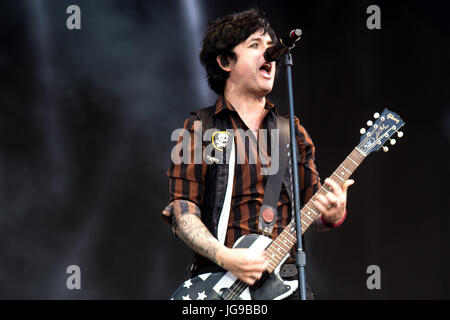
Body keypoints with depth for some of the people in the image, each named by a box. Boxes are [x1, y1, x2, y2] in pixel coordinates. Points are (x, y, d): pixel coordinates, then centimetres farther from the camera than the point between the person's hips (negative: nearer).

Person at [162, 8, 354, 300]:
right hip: (218, 281, -3)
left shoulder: (293, 132, 17)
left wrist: (331, 214, -5)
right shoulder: (200, 129, 6)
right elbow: (183, 213, 0)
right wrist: (225, 257, -16)